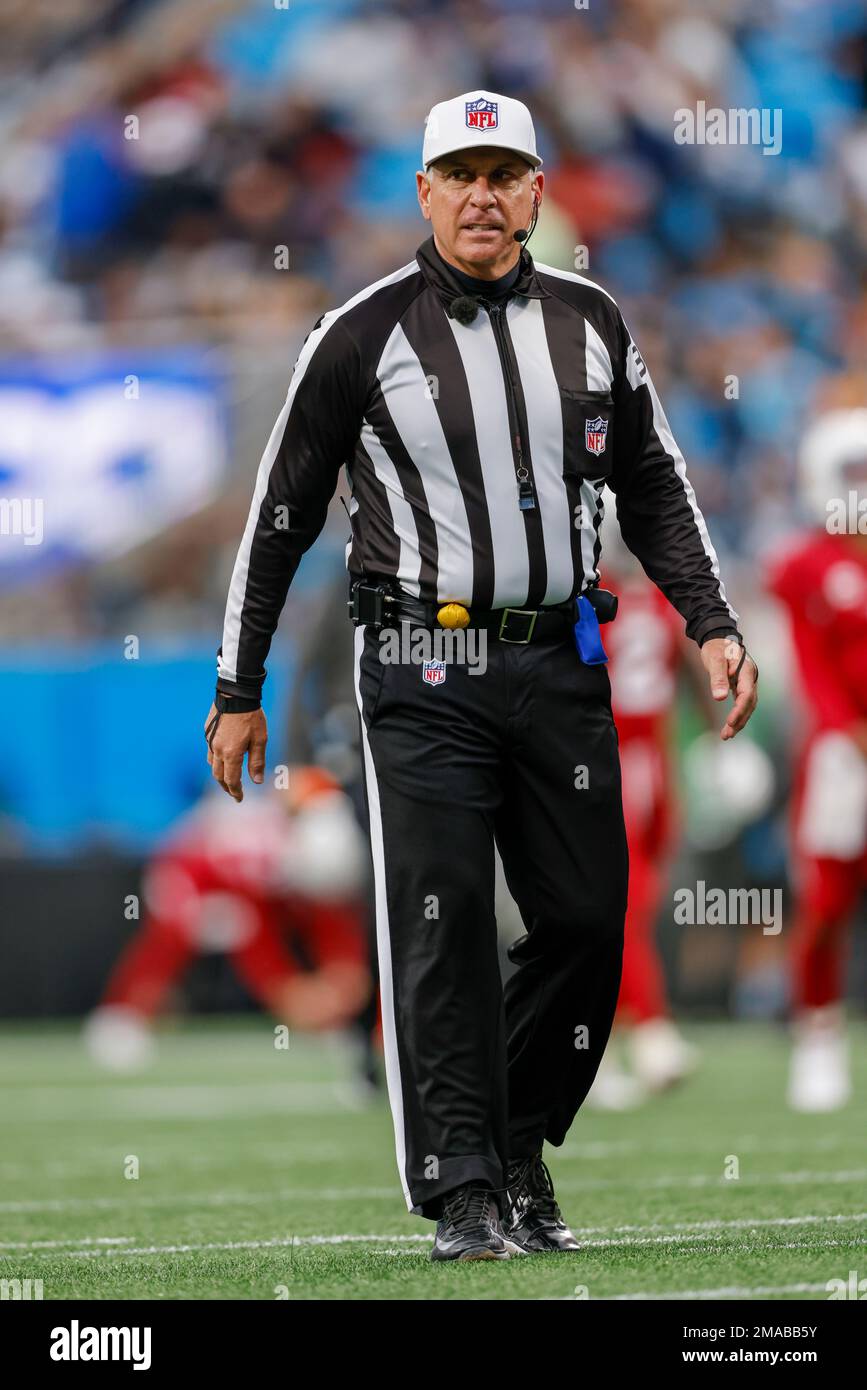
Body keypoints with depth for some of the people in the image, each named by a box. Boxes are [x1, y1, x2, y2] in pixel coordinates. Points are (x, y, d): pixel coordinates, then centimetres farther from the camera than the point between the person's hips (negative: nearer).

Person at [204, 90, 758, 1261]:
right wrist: (238, 689, 3)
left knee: (586, 921, 2)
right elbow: (281, 516, 3)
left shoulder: (589, 323, 9)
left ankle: (520, 1153, 20)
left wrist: (714, 625, 6)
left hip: (562, 667, 4)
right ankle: (463, 1195, -5)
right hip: (424, 670, -4)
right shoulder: (362, 337, -1)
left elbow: (653, 486, 18)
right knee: (442, 925, -9)